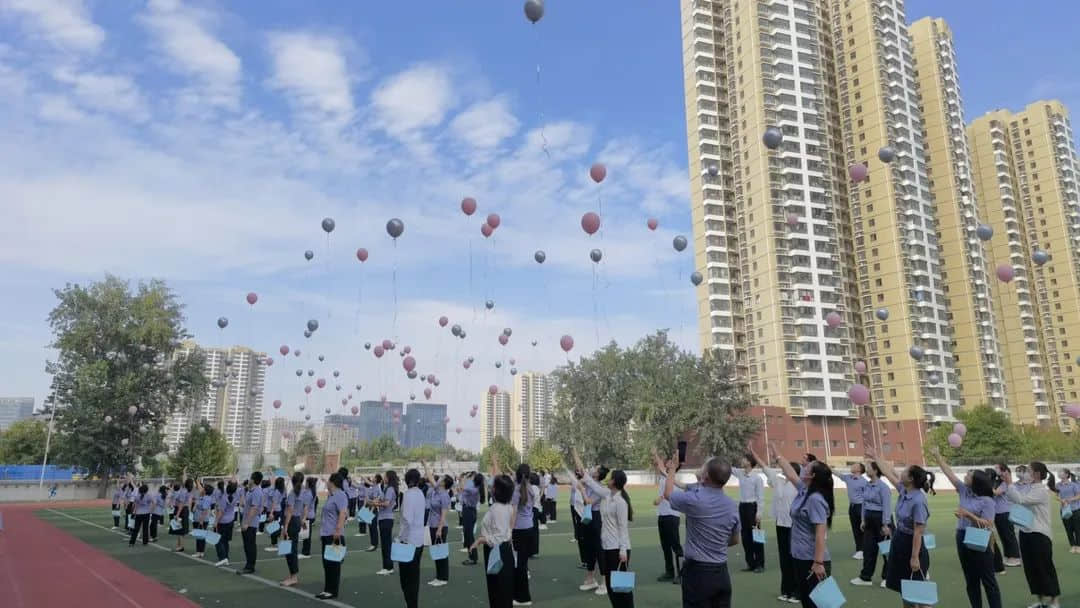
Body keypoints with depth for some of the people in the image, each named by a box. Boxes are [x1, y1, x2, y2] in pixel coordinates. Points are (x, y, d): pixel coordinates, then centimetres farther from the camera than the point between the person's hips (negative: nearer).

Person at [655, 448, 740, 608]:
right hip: (721, 572, 6)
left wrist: (672, 469, 18)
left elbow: (668, 494, 3)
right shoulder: (733, 506, 2)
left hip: (698, 572, -6)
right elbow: (734, 540, 14)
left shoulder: (695, 500, -17)